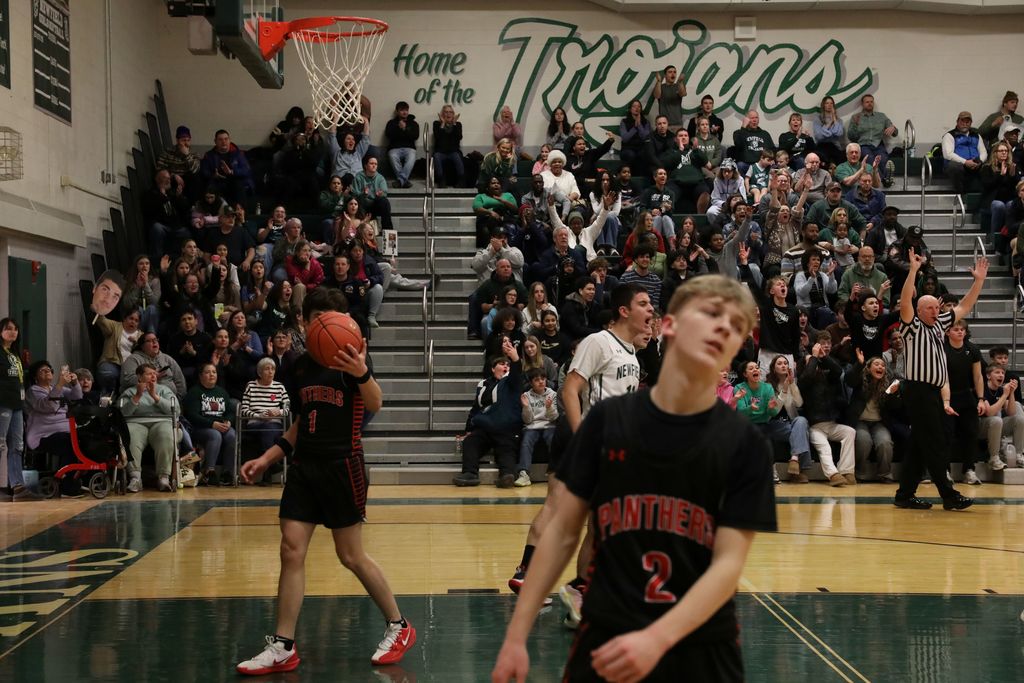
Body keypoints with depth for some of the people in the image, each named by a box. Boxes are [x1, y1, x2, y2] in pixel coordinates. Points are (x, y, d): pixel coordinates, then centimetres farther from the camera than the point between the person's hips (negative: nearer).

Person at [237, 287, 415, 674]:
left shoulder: (351, 357, -6)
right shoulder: (301, 365, 12)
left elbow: (375, 404, -24)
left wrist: (361, 373, -44)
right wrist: (265, 460, 15)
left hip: (342, 465, -6)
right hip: (305, 465, 6)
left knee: (351, 556, 0)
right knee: (291, 550, -1)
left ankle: (399, 627, 18)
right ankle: (283, 648, 3)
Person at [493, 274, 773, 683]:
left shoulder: (744, 445, -6)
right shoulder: (608, 419, -3)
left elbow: (728, 564, -12)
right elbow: (563, 532, 2)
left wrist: (657, 639, -25)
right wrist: (516, 636, -1)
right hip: (605, 639, 1)